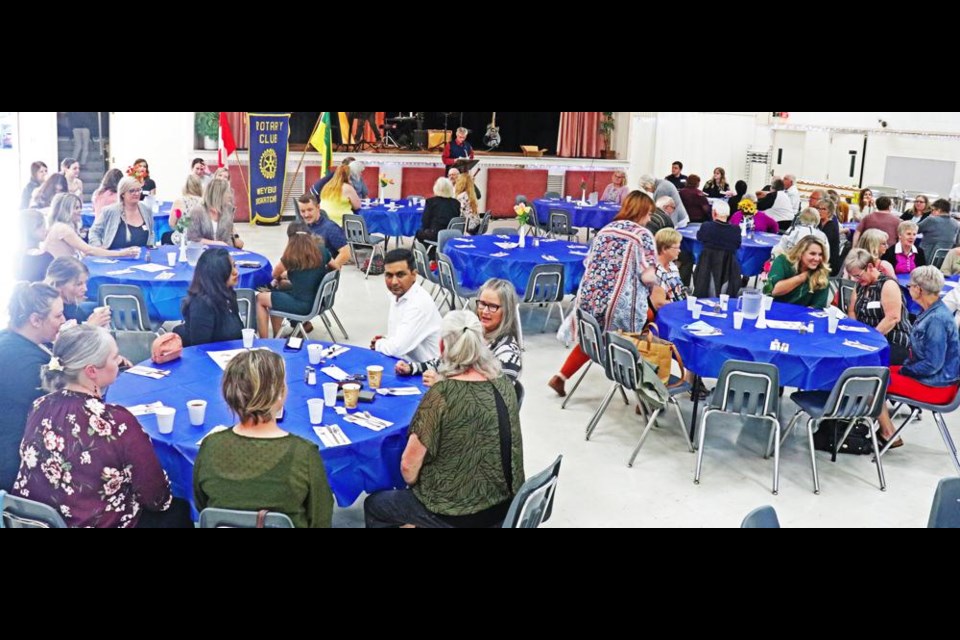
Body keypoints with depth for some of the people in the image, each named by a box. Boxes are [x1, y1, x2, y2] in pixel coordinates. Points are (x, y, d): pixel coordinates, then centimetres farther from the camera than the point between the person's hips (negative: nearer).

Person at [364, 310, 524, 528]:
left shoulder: (442, 395, -23)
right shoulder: (504, 384, -6)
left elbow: (409, 465, -15)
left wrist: (413, 484, 6)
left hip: (459, 513, -6)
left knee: (373, 505, 20)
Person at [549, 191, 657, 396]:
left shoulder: (605, 229, 14)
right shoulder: (643, 235, -4)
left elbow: (589, 264, 18)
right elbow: (648, 277, -11)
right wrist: (655, 281, 10)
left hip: (589, 297, 6)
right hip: (619, 303, -6)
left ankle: (560, 378, 26)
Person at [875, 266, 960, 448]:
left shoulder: (937, 320, -26)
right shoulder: (932, 311, 4)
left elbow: (932, 365, -26)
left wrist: (904, 370, -12)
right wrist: (905, 366, 3)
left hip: (936, 385, -10)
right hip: (926, 374, 10)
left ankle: (889, 435, 4)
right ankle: (884, 429, 11)